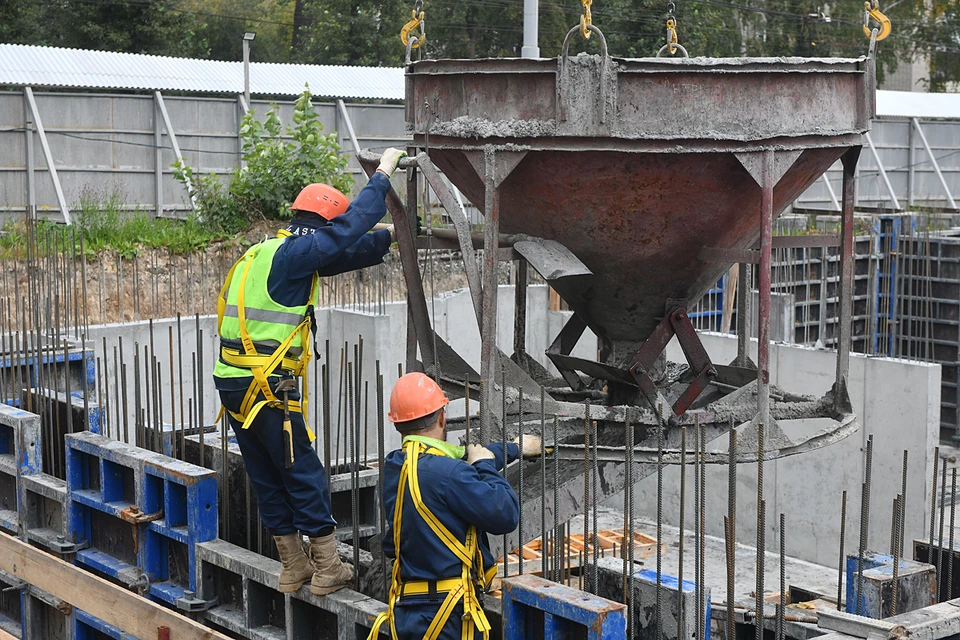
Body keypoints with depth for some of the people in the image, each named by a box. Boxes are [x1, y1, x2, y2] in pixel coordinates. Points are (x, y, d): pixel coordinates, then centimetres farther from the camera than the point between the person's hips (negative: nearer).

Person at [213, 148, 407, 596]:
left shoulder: (267, 253, 17)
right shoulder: (291, 254, -11)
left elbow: (343, 255, 24)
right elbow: (349, 227, -12)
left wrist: (389, 238, 25)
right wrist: (383, 174, -1)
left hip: (233, 381, 9)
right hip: (267, 387, -9)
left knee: (267, 476, 13)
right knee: (304, 474, 1)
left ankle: (293, 567, 23)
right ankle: (327, 569, 8)